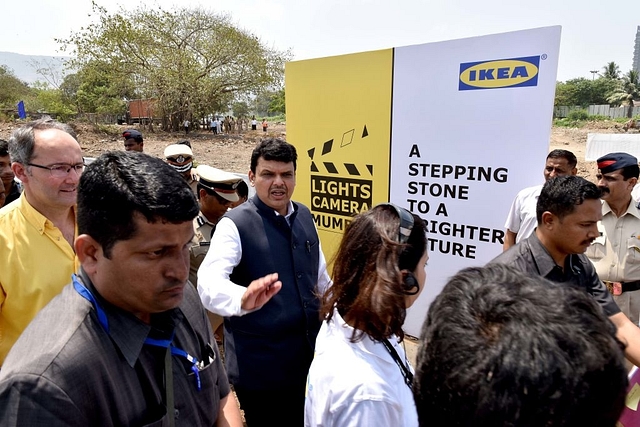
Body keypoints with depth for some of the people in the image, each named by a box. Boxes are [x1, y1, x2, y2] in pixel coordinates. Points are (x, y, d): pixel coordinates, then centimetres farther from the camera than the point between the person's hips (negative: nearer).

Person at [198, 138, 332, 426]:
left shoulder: (304, 216, 2)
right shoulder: (235, 223, -17)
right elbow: (209, 282, -30)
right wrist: (243, 299, -50)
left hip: (309, 352, 6)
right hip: (260, 363, -5)